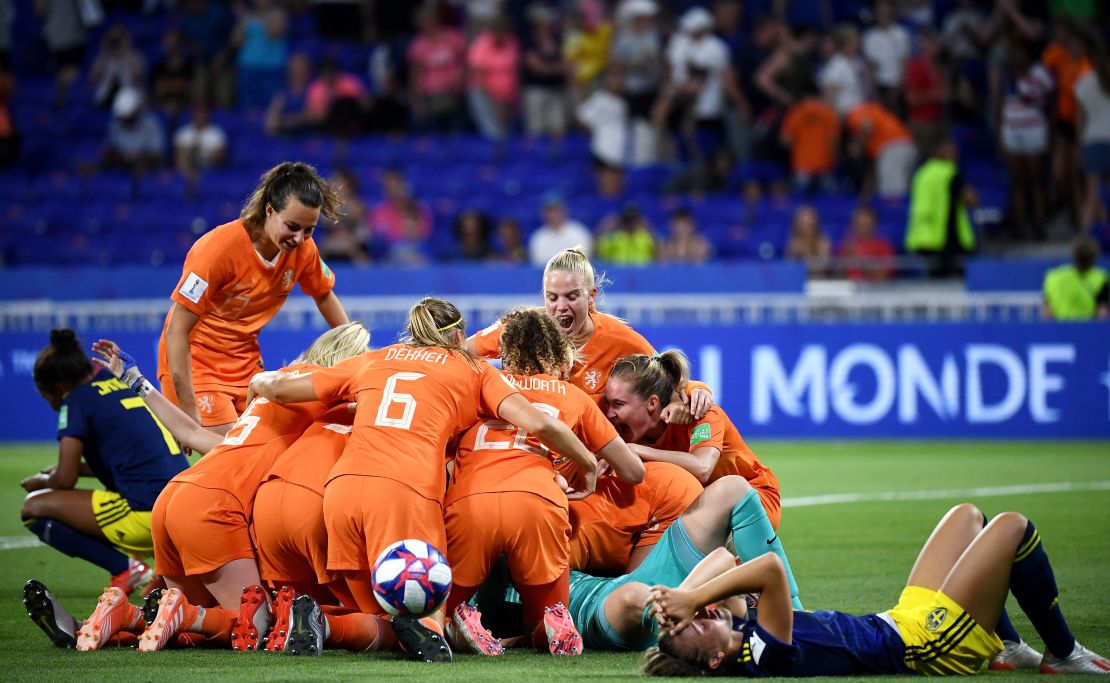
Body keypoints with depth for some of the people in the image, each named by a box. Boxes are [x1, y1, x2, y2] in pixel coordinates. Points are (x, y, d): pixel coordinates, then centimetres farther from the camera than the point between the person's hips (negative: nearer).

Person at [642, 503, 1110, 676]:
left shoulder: (740, 635, -9)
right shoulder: (763, 656, -36)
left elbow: (725, 559, -4)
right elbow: (771, 568, -49)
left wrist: (679, 594, -19)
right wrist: (689, 599, -44)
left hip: (904, 622, 9)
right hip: (930, 646, -9)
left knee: (967, 516, 24)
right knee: (1014, 527, -5)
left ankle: (1009, 649, 30)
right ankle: (1064, 655, 12)